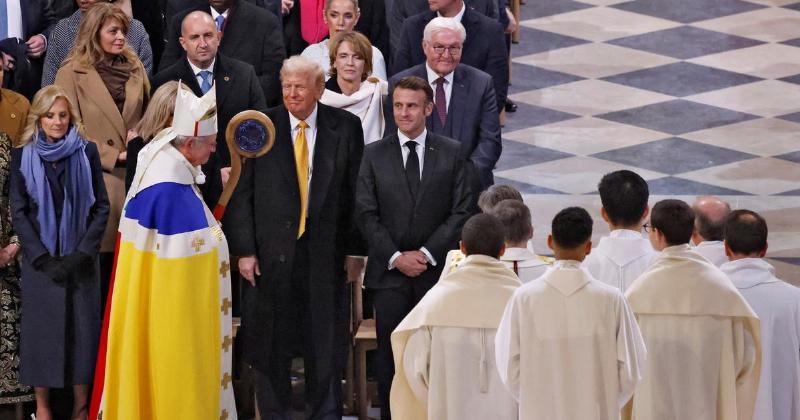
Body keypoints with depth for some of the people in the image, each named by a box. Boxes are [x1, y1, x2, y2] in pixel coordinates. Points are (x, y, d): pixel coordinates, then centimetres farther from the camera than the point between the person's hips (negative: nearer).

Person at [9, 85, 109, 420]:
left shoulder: (87, 153, 2)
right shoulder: (22, 156, 2)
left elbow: (101, 207, 2)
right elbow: (18, 212, 0)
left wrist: (83, 253, -9)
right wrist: (44, 258, -9)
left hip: (80, 260, 0)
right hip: (39, 260, 0)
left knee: (82, 329, 1)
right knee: (41, 329, 2)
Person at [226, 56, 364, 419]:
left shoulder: (345, 128, 2)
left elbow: (355, 193, 4)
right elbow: (240, 195, 0)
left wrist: (354, 249, 0)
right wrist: (243, 250, -7)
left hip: (324, 254, 0)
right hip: (271, 254, 0)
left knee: (325, 346, 6)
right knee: (270, 347, 7)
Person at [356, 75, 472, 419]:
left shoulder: (451, 153, 6)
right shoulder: (375, 155, 6)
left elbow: (461, 211, 2)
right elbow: (366, 214, 3)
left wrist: (427, 254, -7)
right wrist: (396, 257, -7)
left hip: (435, 271, 0)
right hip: (389, 273, 0)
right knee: (390, 354, -1)